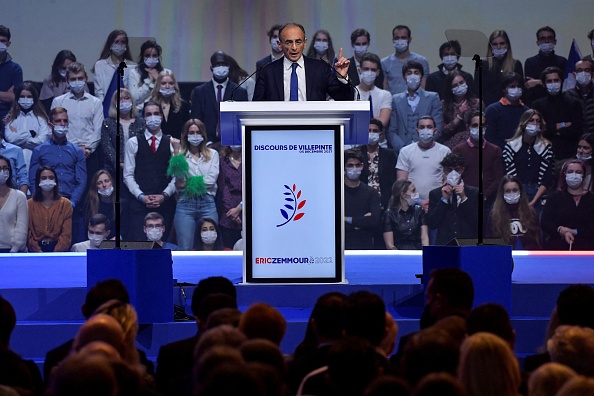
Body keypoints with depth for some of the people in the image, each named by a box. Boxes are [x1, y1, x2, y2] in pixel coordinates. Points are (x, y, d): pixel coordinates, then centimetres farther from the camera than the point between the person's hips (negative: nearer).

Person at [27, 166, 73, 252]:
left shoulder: (65, 204, 9)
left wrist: (56, 253, -11)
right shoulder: (29, 204, 10)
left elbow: (66, 234, 2)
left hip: (58, 248, 0)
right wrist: (38, 251, -11)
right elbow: (27, 232, 3)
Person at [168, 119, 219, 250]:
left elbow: (211, 180, -1)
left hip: (208, 203, 1)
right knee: (185, 249, -5)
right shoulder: (180, 155, 9)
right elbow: (179, 177, -6)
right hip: (185, 204, -1)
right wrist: (176, 151, -10)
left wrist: (188, 183, -6)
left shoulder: (213, 154, 11)